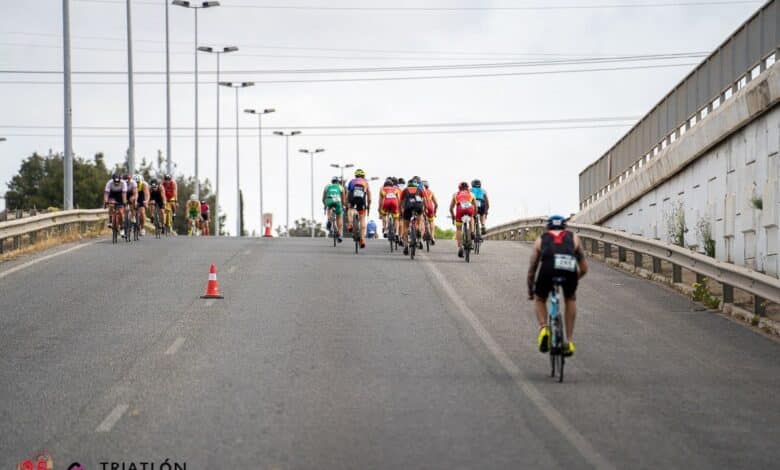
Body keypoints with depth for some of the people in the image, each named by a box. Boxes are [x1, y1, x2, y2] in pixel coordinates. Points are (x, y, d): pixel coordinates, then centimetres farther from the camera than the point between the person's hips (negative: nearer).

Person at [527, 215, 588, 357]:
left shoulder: (541, 239, 32)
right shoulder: (573, 237, 33)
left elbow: (531, 270, 36)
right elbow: (584, 268, 34)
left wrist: (530, 291, 51)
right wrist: (573, 280, 53)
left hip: (547, 270, 0)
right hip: (569, 270, 1)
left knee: (540, 299, 29)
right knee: (570, 299, 31)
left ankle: (543, 328, 3)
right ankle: (570, 341, 25)